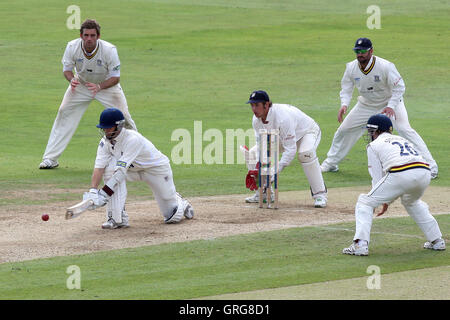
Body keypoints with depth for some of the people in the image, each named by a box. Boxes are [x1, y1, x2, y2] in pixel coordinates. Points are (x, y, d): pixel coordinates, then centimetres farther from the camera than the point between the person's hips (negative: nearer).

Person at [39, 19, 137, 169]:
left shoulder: (109, 50, -30)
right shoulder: (72, 47, -25)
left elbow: (115, 77, -24)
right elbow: (67, 68, -11)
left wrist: (99, 87, -42)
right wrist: (71, 79, -35)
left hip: (107, 84, -2)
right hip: (81, 84, 2)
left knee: (123, 116, -11)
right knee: (64, 113, -9)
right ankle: (50, 158, -2)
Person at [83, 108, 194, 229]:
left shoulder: (133, 139, -36)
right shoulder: (105, 142, -16)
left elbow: (121, 171, -41)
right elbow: (98, 168, -24)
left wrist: (104, 194, -47)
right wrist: (92, 191, -40)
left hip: (157, 168, -5)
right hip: (134, 169, 5)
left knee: (172, 217, -3)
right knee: (110, 165, -27)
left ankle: (181, 202, 38)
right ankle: (118, 218, -22)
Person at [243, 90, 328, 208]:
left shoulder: (283, 117, -41)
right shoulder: (256, 120, -19)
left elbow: (290, 149, -41)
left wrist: (277, 170, -46)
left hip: (307, 132, -7)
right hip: (280, 137, 7)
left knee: (305, 153, -40)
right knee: (252, 153, -5)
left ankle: (320, 194, -28)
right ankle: (264, 193, 8)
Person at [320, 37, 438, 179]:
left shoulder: (385, 66, -28)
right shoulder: (351, 67, -15)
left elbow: (399, 87, -22)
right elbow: (346, 88, -5)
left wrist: (391, 106, -34)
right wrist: (344, 105, -25)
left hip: (390, 102, -5)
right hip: (366, 104, 5)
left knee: (405, 129, -22)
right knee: (344, 129, 4)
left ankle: (429, 164, -18)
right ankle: (331, 163, 25)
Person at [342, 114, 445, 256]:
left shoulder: (374, 145, 19)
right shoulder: (402, 139, 37)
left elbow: (377, 177, 15)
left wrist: (384, 200, 26)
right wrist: (387, 201, 38)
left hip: (401, 175, -6)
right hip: (425, 174, 6)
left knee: (365, 202, 6)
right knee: (412, 202, 37)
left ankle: (360, 244, -10)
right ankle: (437, 241, 33)